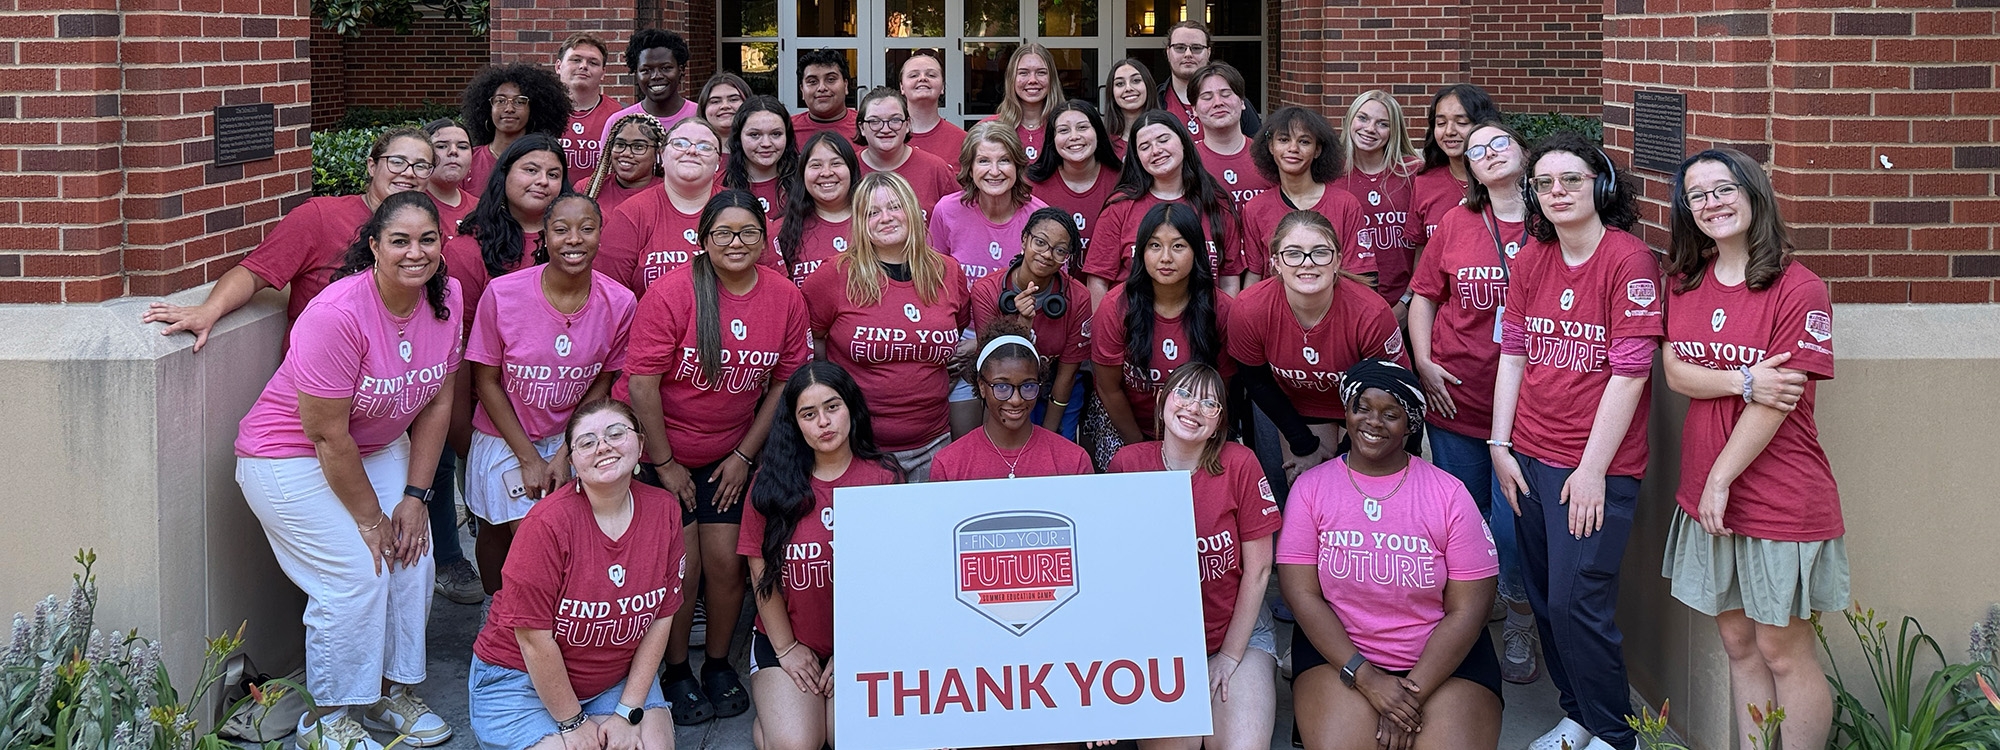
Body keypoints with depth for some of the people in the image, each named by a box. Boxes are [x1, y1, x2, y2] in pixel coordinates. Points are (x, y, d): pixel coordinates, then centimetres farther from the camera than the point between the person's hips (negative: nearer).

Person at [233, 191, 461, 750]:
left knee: (412, 558, -5)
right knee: (358, 573, -15)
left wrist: (414, 497, -6)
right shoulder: (337, 315, -30)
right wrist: (370, 519, -16)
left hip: (380, 448, 6)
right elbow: (327, 435, -25)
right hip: (291, 458, -6)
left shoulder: (446, 297, -10)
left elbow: (438, 403, -1)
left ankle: (391, 690, 16)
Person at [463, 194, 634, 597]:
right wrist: (528, 458, -9)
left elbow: (601, 385, 1)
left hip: (570, 439, 2)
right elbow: (486, 381, -8)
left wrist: (565, 454, -6)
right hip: (504, 438, -1)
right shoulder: (503, 294, -17)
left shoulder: (619, 303, -11)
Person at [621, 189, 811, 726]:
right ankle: (676, 672, 18)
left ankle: (719, 666, 22)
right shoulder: (673, 292, -19)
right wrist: (664, 463, -13)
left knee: (726, 561, -2)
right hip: (661, 450, -3)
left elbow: (784, 383, 2)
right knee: (683, 567, -4)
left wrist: (744, 455, 0)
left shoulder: (785, 299, -7)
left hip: (728, 455, 3)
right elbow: (642, 383, -17)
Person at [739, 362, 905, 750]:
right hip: (786, 639, 0)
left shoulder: (883, 477, -2)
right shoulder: (771, 481, -2)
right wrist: (786, 648, -1)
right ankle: (769, 712, 14)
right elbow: (762, 573, 1)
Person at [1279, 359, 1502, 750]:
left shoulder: (1449, 494, -1)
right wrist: (1366, 678, -16)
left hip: (1443, 658, 0)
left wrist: (1414, 692, -14)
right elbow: (1302, 593, -5)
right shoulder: (1311, 487, 1)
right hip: (1339, 651, 0)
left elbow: (1467, 609, -4)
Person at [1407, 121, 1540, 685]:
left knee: (1512, 525, -6)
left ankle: (1519, 626, 18)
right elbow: (1424, 295, 12)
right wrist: (1423, 363, 1)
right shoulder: (1456, 223, 5)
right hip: (1455, 398, 3)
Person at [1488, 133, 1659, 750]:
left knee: (1576, 603, -7)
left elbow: (1630, 372, -13)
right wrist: (1500, 445, 5)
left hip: (1597, 466, -6)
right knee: (1544, 599, 10)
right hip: (1529, 456, 6)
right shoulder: (1531, 259, 8)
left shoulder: (1629, 260, -11)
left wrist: (1593, 470, -14)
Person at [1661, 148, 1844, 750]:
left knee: (1783, 651, 3)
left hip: (1781, 500, -6)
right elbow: (1675, 371, -1)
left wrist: (1721, 478, -14)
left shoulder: (1798, 289, -12)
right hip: (1706, 497, 6)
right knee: (1738, 644, 14)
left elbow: (1777, 400, -15)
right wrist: (1742, 380, -19)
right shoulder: (1683, 283, 7)